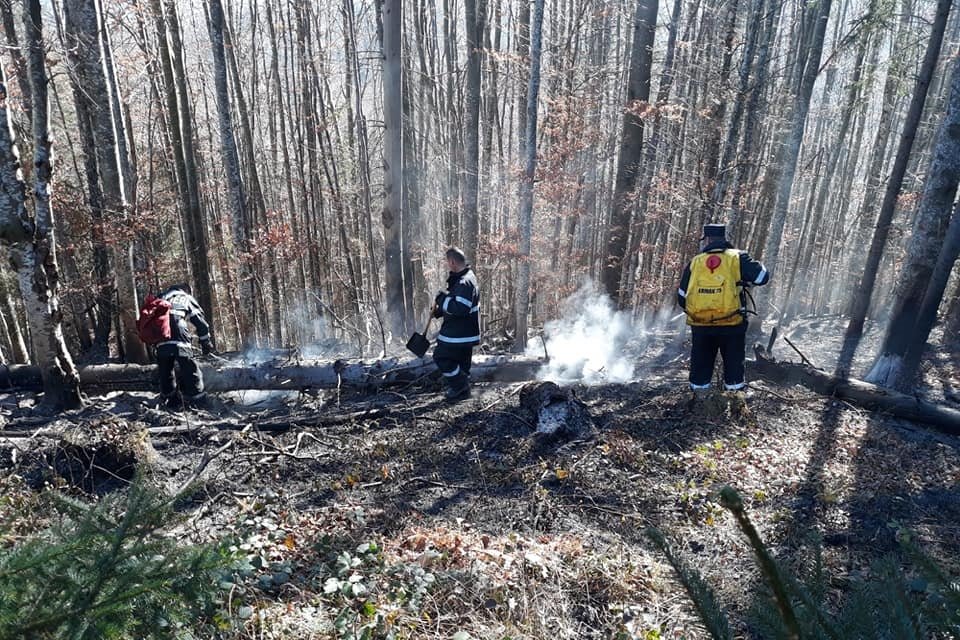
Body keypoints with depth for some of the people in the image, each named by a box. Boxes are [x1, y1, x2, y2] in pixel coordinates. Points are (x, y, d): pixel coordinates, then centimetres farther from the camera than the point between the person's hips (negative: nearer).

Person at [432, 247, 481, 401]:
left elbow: (460, 308, -33)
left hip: (459, 334, -10)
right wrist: (440, 310, 12)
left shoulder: (464, 282, -24)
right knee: (461, 362, 18)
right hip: (463, 332, 10)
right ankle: (462, 390, 29)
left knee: (441, 356, -3)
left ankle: (460, 385, 3)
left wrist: (442, 299, -21)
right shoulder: (463, 278, 12)